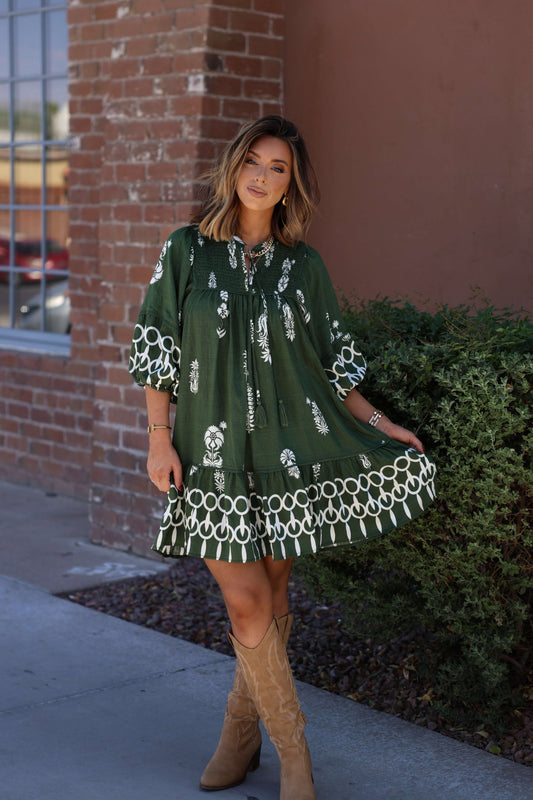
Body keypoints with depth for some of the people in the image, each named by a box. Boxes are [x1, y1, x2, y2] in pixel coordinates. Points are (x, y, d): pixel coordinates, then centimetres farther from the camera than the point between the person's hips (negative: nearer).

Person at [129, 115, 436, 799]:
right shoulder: (187, 251, 3)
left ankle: (240, 734, 25)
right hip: (214, 453, -1)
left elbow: (332, 361, 11)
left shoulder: (303, 265, 7)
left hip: (287, 449, 2)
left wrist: (381, 425, 4)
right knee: (247, 604, -5)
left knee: (270, 600, 7)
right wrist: (159, 438, -4)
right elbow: (156, 351, 3)